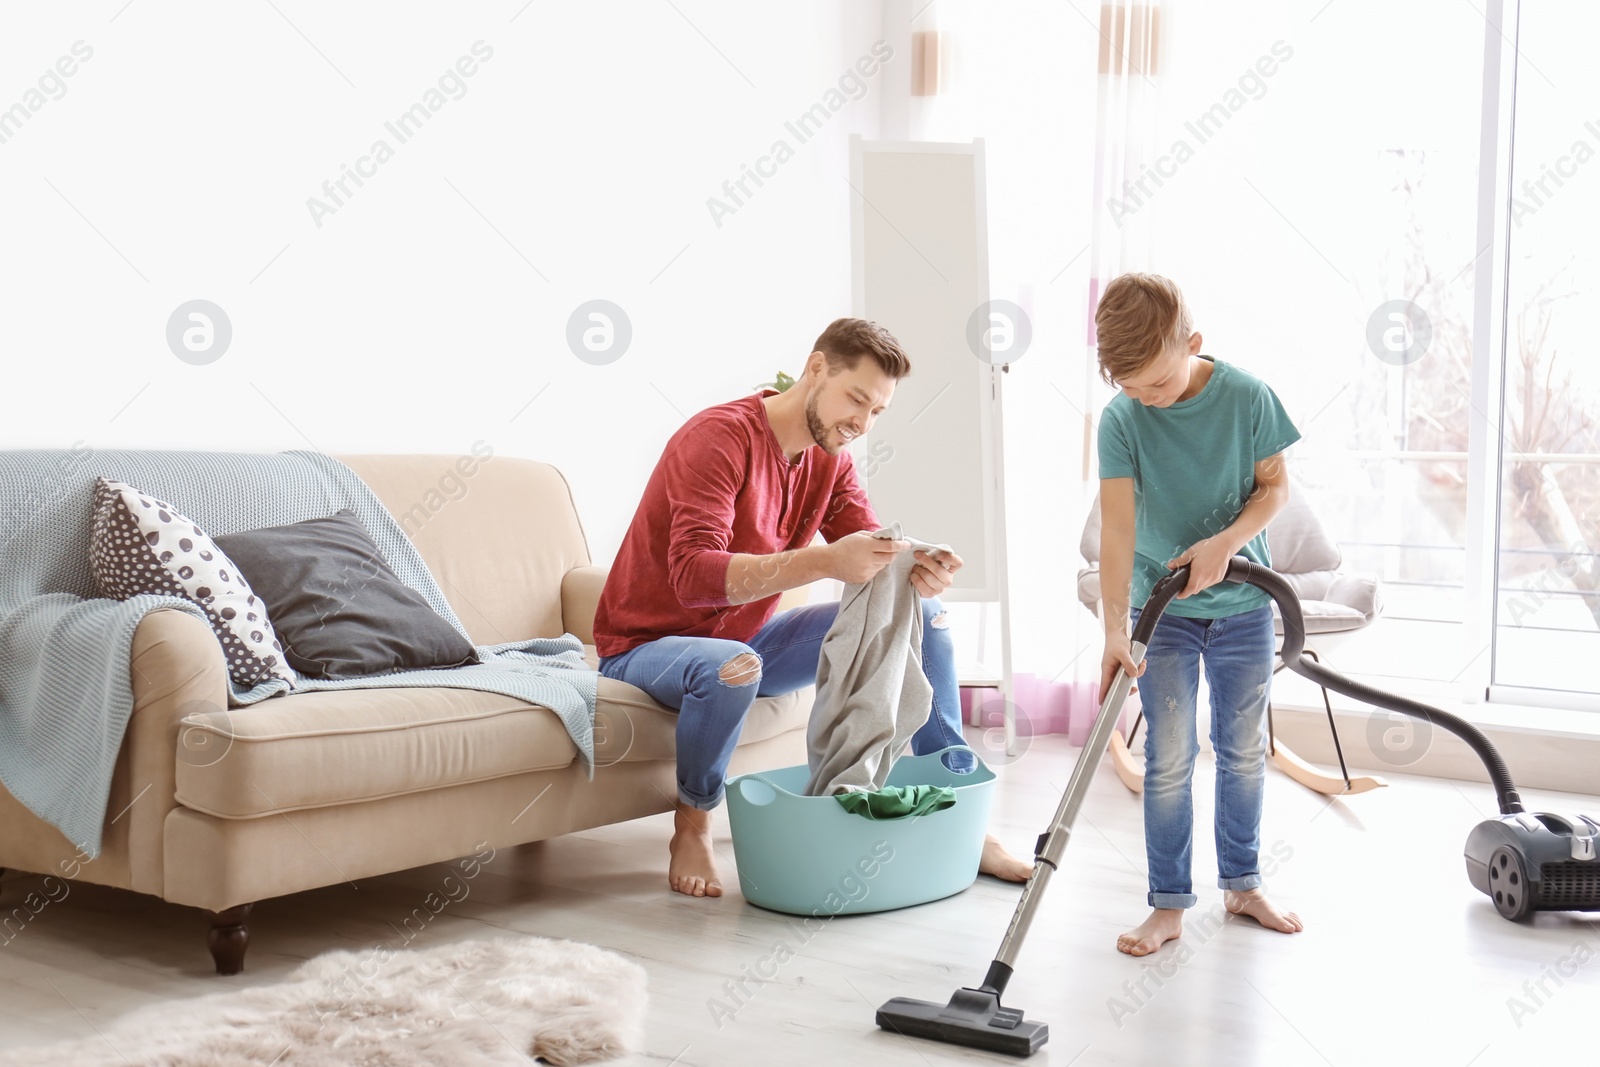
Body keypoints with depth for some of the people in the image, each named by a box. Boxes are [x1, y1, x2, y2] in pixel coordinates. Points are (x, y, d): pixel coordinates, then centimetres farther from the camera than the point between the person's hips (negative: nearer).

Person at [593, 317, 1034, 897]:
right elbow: (693, 575, -36)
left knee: (921, 617, -1)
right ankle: (692, 826, -14)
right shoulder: (719, 437, -24)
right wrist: (823, 561, -47)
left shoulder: (830, 460, 2)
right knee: (733, 666, -42)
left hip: (746, 639, 8)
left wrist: (920, 573, -31)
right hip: (648, 646, -8)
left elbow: (874, 560, -6)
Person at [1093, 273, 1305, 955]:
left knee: (1244, 753, 12)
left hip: (1243, 605, 1)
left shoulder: (1247, 398, -12)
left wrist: (1225, 541, -21)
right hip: (1162, 611, -1)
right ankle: (1169, 904, 9)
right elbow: (1117, 527, -20)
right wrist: (1115, 631, -28)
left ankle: (1242, 884, 28)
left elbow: (1275, 487, -3)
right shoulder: (1120, 420, -14)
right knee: (1168, 762, -1)